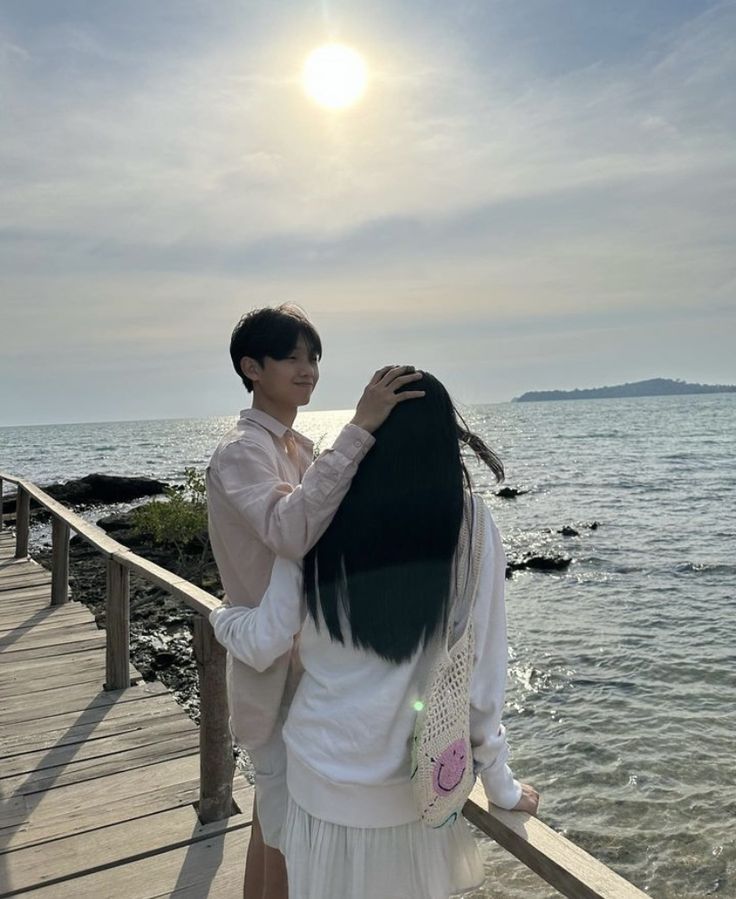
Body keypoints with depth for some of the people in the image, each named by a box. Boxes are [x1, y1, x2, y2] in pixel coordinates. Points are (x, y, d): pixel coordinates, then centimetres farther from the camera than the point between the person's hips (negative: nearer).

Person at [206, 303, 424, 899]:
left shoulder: (301, 447, 7)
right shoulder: (240, 452, -20)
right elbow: (289, 530, -40)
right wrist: (360, 429, -42)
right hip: (275, 667, -8)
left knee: (276, 804, 24)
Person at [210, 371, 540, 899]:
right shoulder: (468, 521, -14)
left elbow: (265, 645, -5)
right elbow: (480, 668, -11)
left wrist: (220, 619, 17)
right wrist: (500, 784, 3)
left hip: (324, 766, 0)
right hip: (412, 774, 0)